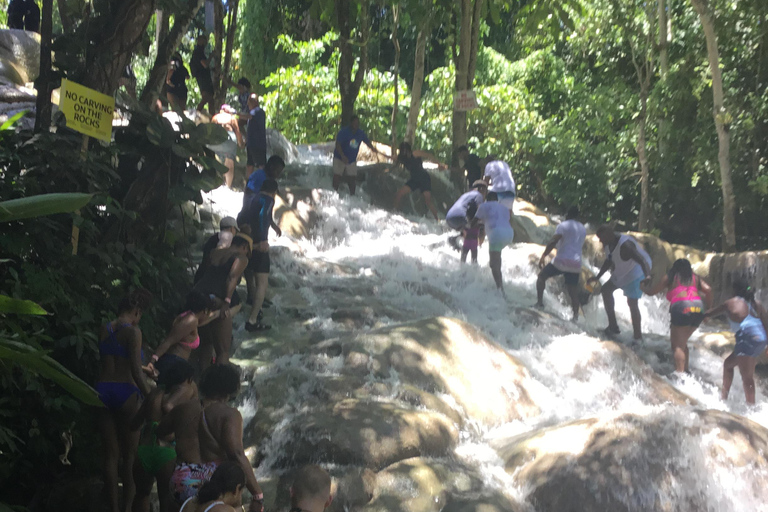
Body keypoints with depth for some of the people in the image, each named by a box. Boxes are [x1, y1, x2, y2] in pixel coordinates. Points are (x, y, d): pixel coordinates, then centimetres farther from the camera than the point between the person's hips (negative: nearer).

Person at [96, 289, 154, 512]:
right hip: (125, 392, -5)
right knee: (130, 454, 4)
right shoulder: (133, 331, -10)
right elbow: (136, 372, -15)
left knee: (111, 453, 10)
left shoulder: (103, 330, 9)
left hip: (103, 391, 5)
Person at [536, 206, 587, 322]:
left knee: (542, 276, 13)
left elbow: (553, 242, -15)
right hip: (576, 264, 5)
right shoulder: (583, 229, 18)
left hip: (561, 260, -5)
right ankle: (575, 316, 0)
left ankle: (539, 302, 1)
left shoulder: (563, 225, -4)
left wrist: (543, 256, -13)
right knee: (573, 291, 9)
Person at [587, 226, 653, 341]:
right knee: (606, 289, 16)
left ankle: (638, 337, -5)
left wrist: (647, 276, -64)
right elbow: (609, 260, 11)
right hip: (622, 272, 10)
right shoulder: (608, 243, -7)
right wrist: (598, 277, 12)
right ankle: (613, 326, 22)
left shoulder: (625, 245, -35)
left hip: (636, 272, -10)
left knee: (632, 303, -15)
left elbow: (643, 261, -45)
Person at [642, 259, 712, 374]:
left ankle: (680, 372, -20)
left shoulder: (669, 278, 18)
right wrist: (708, 309, 16)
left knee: (677, 345, -4)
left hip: (681, 308, -4)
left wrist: (644, 288, 41)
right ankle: (685, 370, 13)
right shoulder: (695, 278, 25)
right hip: (698, 308, 4)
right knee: (682, 342, 20)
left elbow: (651, 291, 21)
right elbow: (708, 290, 9)